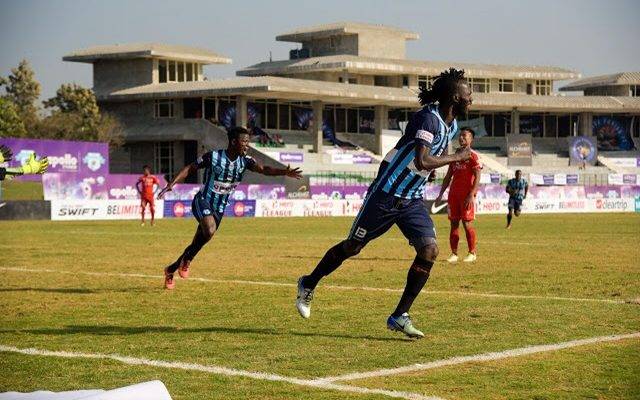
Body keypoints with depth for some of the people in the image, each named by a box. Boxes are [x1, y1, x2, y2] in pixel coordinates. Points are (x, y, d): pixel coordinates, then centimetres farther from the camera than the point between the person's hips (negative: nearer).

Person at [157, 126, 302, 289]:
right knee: (210, 230, -32)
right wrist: (172, 184, -16)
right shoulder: (213, 157, -16)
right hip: (203, 201, -5)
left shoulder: (244, 161, -5)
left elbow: (264, 169, -19)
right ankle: (187, 260, -8)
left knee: (198, 243, 8)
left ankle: (171, 270, 27)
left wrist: (284, 172, -37)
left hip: (219, 207, 5)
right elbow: (190, 168, -6)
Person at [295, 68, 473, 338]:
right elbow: (422, 161, -35)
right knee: (353, 247, 5)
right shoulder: (428, 118, -22)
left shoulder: (451, 126, 7)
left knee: (429, 249, -10)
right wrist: (458, 157, -24)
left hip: (413, 200, 7)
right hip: (386, 194, -7)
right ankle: (309, 284, 29)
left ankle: (400, 316, -4)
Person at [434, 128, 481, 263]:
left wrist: (471, 195, -20)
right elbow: (448, 177, 21)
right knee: (454, 224, 4)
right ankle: (454, 254, 8)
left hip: (467, 195, -6)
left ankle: (472, 253, 2)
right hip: (453, 194, 6)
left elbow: (477, 177, -11)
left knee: (467, 223, -7)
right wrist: (441, 194, 16)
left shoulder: (473, 156, -3)